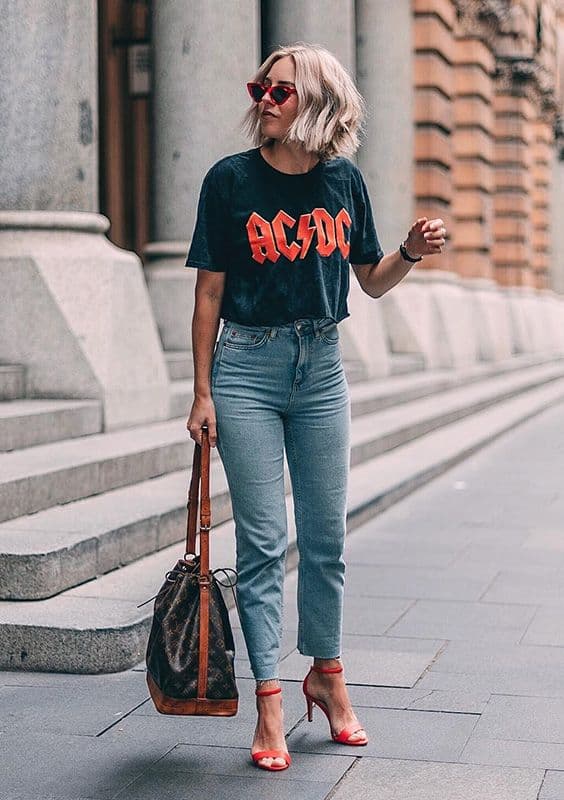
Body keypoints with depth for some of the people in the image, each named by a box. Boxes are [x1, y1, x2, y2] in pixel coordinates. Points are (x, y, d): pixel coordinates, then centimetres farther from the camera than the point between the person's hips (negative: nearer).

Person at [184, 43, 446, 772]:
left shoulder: (343, 181, 3)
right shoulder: (231, 179, -6)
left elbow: (372, 282, 12)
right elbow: (210, 292, -4)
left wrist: (411, 252, -8)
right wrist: (202, 393, -6)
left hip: (320, 368, 3)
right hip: (246, 368, -3)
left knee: (325, 535, 11)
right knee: (262, 539, -2)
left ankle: (327, 674, 29)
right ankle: (269, 703, 6)